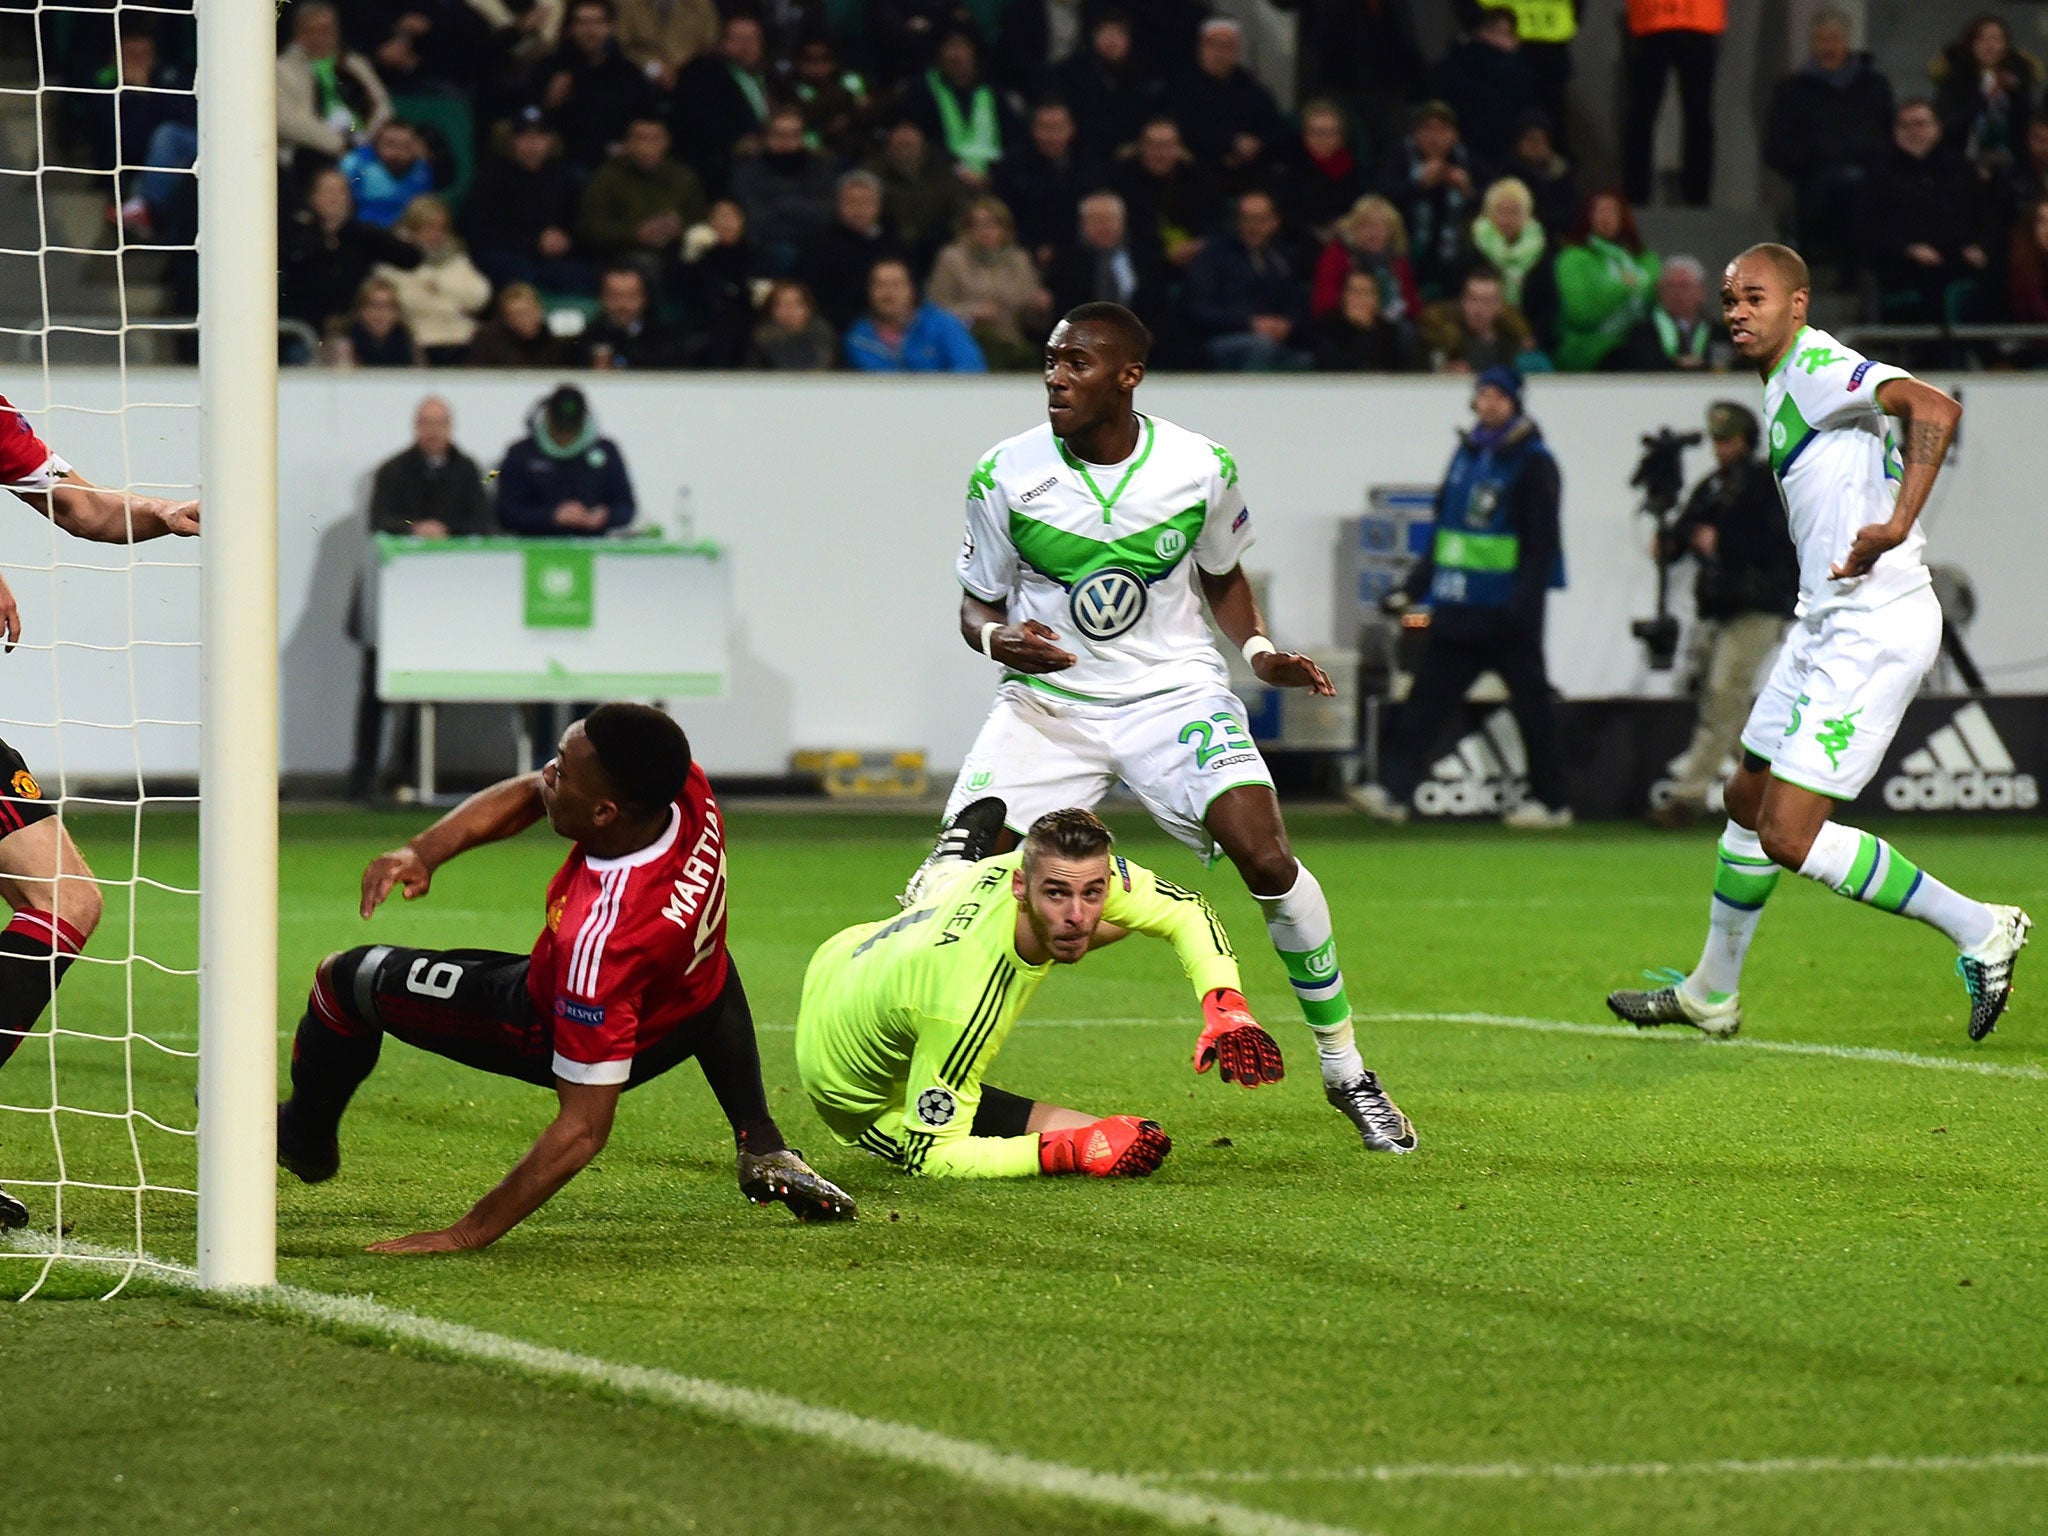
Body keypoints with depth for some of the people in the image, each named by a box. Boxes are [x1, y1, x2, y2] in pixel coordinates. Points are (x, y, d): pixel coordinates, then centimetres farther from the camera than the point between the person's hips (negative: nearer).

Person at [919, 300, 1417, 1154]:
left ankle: (1345, 1068, -1)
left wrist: (1260, 652, -5)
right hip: (1049, 700, 1)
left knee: (1264, 857, -19)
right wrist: (997, 638, -20)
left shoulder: (1201, 469, -7)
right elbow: (978, 603, 3)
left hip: (1173, 691, -1)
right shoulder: (1005, 476, -8)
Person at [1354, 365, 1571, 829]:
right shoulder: (1467, 454, 14)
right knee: (1428, 697, -2)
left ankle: (1551, 800, 11)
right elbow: (1444, 534, 21)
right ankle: (1394, 789, -7)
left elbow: (1542, 544, -12)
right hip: (1458, 608, 6)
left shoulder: (1532, 462, -6)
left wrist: (1522, 601, -21)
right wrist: (1412, 589, 16)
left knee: (1530, 701, 2)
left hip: (1506, 614, -6)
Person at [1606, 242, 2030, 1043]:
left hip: (1874, 629, -10)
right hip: (1826, 623, 10)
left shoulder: (1817, 369, -14)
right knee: (1749, 802, 20)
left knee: (1791, 835, -13)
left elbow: (1935, 407, -30)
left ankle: (1978, 930, -5)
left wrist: (1897, 527, -35)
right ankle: (1710, 995, 36)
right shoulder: (1783, 386, 17)